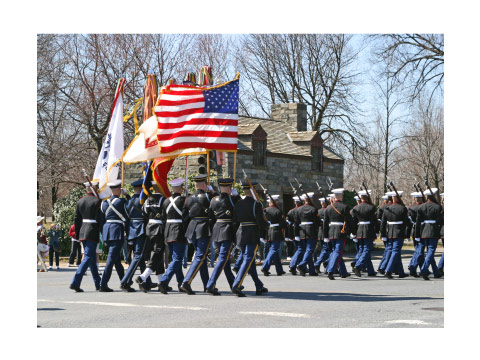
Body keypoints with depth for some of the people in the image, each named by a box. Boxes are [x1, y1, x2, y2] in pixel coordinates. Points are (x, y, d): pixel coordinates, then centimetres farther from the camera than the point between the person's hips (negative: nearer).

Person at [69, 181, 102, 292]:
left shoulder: (80, 201, 10)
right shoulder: (97, 201, -10)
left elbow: (76, 219, 12)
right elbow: (99, 219, -14)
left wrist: (78, 235, 18)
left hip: (82, 232, 7)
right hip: (92, 232, -7)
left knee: (92, 258, 15)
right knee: (88, 257, -7)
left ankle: (98, 284, 23)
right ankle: (75, 282, -16)